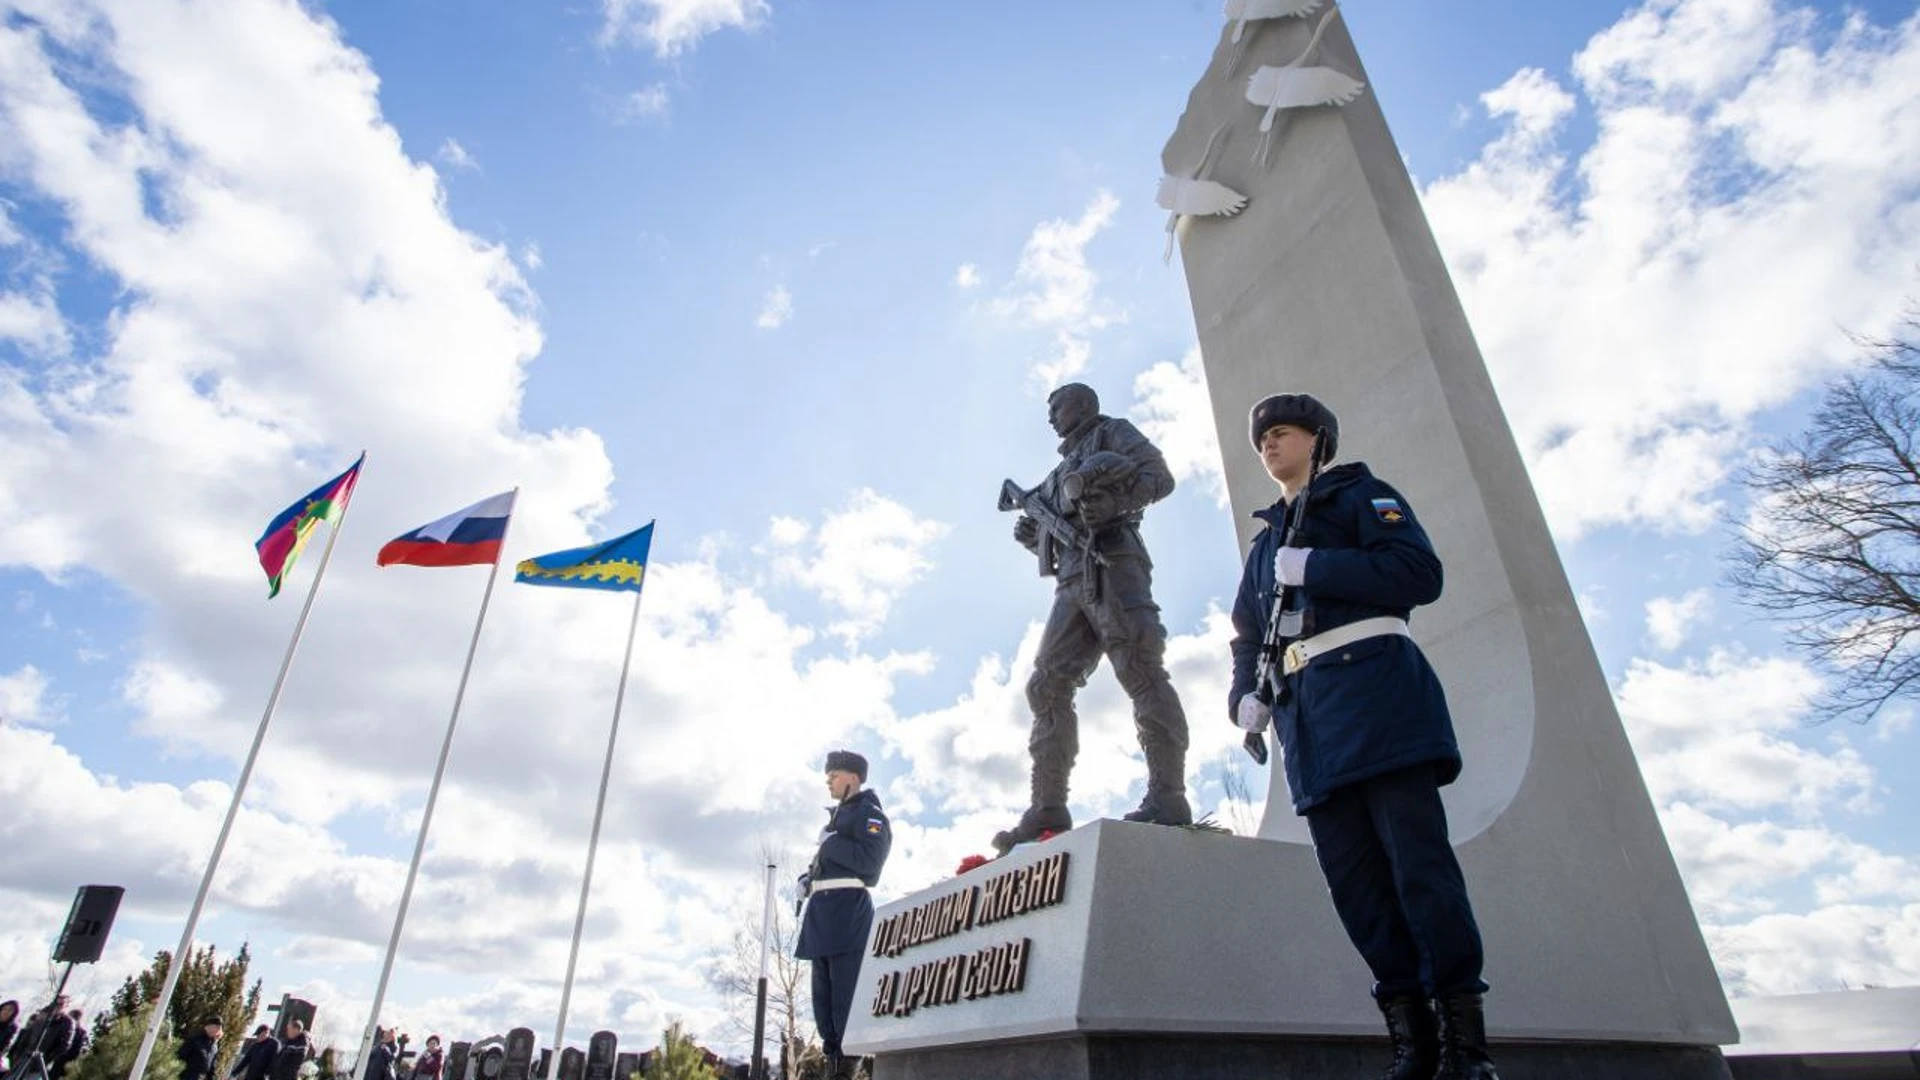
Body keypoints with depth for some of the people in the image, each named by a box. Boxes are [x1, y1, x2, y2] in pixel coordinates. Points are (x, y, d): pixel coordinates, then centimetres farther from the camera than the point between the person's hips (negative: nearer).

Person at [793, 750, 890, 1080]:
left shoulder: (869, 813, -2)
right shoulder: (837, 815, 24)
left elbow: (869, 860, -17)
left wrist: (830, 844, -10)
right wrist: (807, 878, 10)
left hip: (847, 908, -9)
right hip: (823, 910, 9)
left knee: (845, 992, -10)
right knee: (823, 993, 10)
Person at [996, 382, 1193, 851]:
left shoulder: (1112, 433, 16)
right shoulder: (1061, 472, 35)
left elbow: (1160, 477, -1)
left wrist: (1110, 500, -17)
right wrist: (1032, 534, 9)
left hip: (1112, 563, -8)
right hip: (1073, 582, 8)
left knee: (1141, 673, -17)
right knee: (1048, 686, -3)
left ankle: (1167, 797, -22)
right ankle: (1048, 808, -5)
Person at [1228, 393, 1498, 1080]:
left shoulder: (1360, 494, 11)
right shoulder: (1266, 543, 28)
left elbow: (1420, 572, -6)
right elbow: (1247, 637, 22)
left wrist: (1312, 568, -10)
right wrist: (1245, 695, 4)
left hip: (1372, 689, -6)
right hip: (1305, 716, 6)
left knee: (1417, 861, -9)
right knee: (1353, 878, 1)